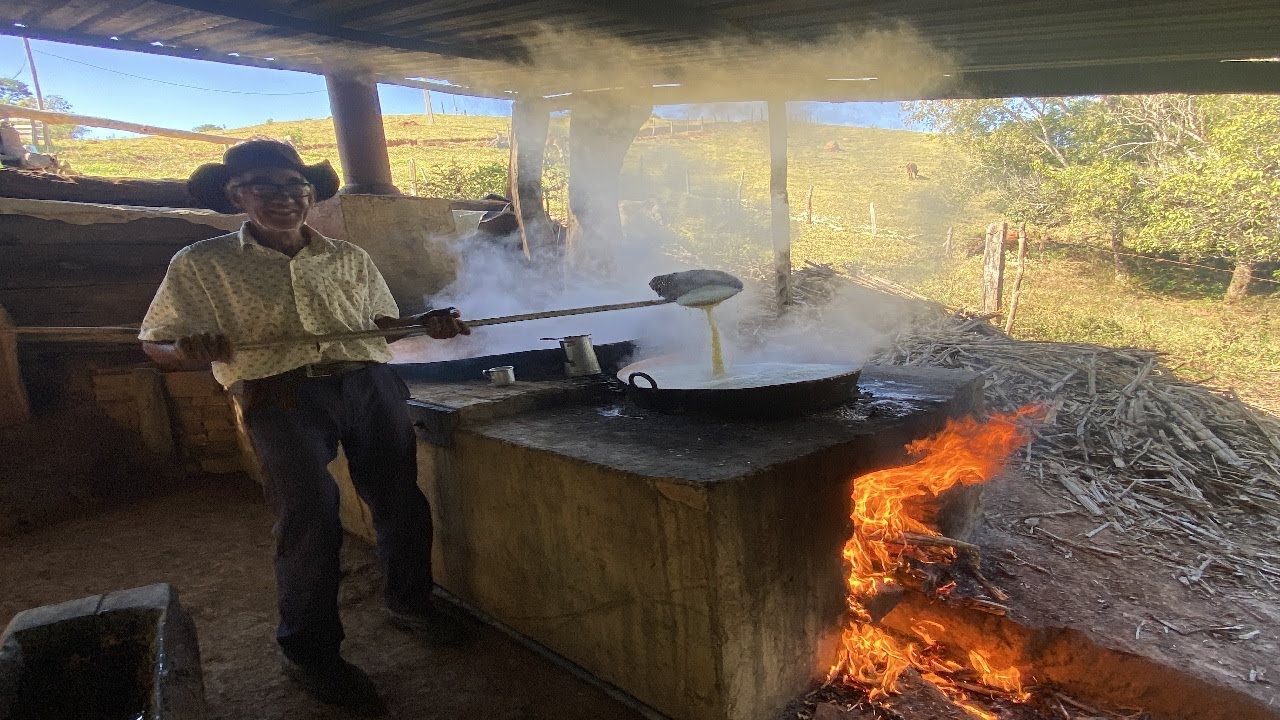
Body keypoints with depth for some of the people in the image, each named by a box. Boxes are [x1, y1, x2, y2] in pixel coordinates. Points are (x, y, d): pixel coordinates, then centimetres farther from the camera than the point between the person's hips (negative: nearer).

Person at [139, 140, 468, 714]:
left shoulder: (348, 258, 17)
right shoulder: (201, 265, 9)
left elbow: (381, 322, 24)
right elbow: (155, 344, 10)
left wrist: (424, 324, 4)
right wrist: (191, 352, -14)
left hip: (369, 382, 4)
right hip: (281, 395, -3)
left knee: (401, 501, 5)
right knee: (310, 517, -11)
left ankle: (409, 600, 31)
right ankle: (309, 652, 11)